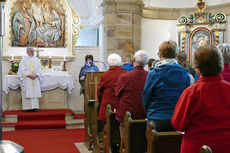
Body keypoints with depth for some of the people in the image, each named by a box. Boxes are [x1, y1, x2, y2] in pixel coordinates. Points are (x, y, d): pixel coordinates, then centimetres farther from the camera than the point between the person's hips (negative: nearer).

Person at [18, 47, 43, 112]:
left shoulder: (37, 60, 14)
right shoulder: (24, 59, 4)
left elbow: (39, 69, 9)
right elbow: (23, 69, -3)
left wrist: (36, 75, -9)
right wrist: (29, 75, -15)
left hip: (35, 79, 3)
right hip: (27, 79, -3)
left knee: (35, 92, -1)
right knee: (27, 93, -5)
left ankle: (34, 107, 1)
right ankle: (27, 107, -2)